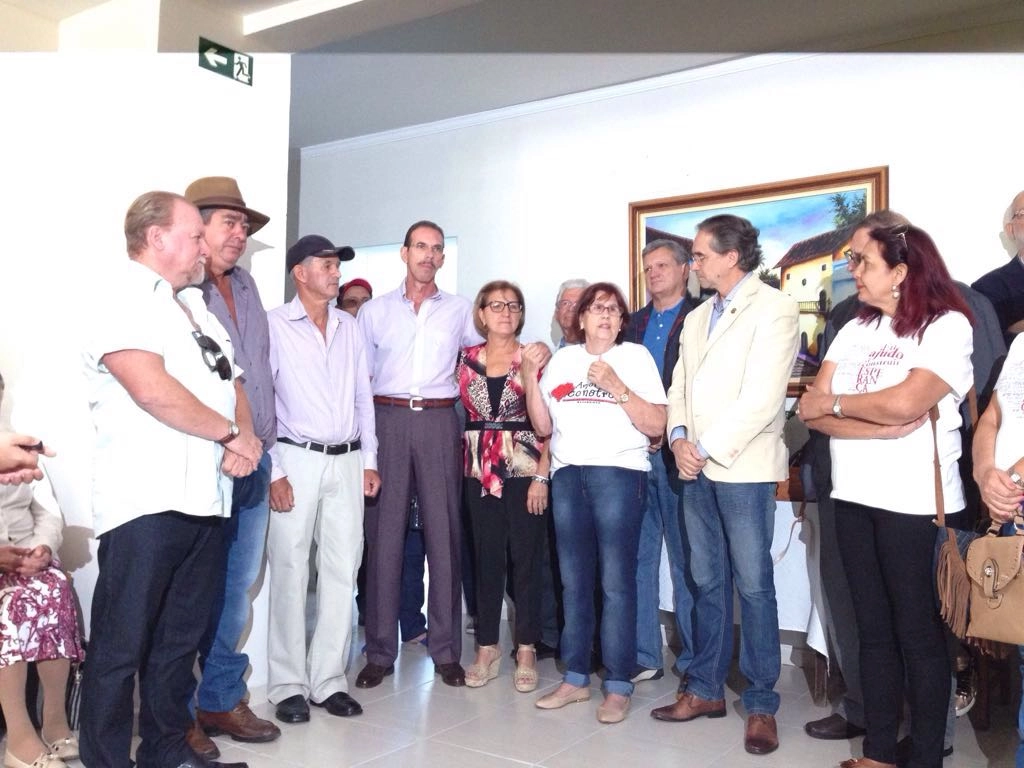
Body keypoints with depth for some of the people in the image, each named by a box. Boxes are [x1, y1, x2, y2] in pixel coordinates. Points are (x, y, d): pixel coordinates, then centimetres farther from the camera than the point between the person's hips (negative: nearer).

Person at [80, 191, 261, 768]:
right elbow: (152, 389, -20)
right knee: (122, 648, 1)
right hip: (147, 502, -8)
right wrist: (231, 433, -8)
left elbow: (234, 384, 20)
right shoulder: (125, 300, -6)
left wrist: (246, 439, -1)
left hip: (205, 502, 8)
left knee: (181, 641, 15)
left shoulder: (195, 308, 21)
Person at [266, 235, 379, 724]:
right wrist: (272, 472, -11)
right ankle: (288, 685, 12)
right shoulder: (275, 325, -4)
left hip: (347, 462, 5)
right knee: (290, 572, 0)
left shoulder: (349, 327, 12)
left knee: (342, 571, 6)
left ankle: (329, 680, 17)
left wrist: (369, 459, 9)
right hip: (297, 460, -5)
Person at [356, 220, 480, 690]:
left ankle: (446, 651, 10)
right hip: (388, 420, 0)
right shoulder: (375, 311, 11)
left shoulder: (460, 311, 12)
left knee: (444, 534, 1)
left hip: (439, 423, 0)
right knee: (383, 534, 0)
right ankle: (379, 651, 9)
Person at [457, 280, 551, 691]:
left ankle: (526, 650, 15)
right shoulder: (467, 359, 7)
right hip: (479, 472, 3)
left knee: (526, 558, 3)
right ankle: (486, 649, 20)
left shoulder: (534, 357, -1)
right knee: (486, 557, 8)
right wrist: (463, 464, 3)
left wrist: (542, 475, -11)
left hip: (524, 469, -2)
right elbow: (463, 412, 13)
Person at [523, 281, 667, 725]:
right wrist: (529, 378, 1)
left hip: (619, 473, -3)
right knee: (574, 580, 9)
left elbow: (656, 426, -4)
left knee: (616, 581, -3)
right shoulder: (562, 359, 15)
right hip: (567, 474, 4)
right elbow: (543, 427, 11)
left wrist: (615, 386, -12)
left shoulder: (636, 357, 5)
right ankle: (575, 678, 20)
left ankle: (618, 686, 8)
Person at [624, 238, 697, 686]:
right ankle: (642, 655, 19)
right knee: (637, 558, 8)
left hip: (678, 453, -5)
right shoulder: (634, 323, 18)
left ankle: (694, 661, 13)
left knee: (687, 562, 2)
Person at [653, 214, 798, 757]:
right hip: (696, 467, 7)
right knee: (707, 583, 12)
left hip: (744, 467, -6)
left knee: (753, 585, 0)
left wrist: (708, 448, -14)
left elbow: (761, 398, -15)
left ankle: (761, 705, 12)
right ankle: (706, 690, 23)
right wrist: (679, 439, -3)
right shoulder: (697, 317, 18)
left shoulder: (773, 309, -6)